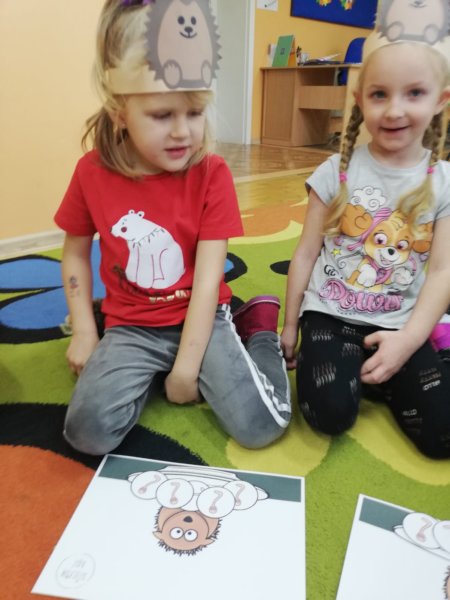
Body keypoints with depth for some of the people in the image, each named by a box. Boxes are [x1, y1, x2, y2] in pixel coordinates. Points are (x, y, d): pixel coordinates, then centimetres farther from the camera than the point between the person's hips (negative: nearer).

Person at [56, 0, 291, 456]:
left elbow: (208, 277, -15)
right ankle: (150, 373, 9)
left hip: (202, 318, -1)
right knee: (88, 431, -18)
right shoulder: (92, 172, -6)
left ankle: (258, 329, 10)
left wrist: (187, 366, -16)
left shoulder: (212, 174, -12)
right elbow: (75, 252, 7)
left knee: (261, 425, -16)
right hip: (130, 327, 2)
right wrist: (84, 330, 0)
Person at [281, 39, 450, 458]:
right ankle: (352, 369, 9)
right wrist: (290, 326, 1)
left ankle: (378, 376, 16)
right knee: (330, 414, -23)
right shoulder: (338, 171, -5)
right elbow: (306, 253, -2)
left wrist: (408, 340, -16)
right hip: (330, 314, -1)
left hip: (398, 325, 2)